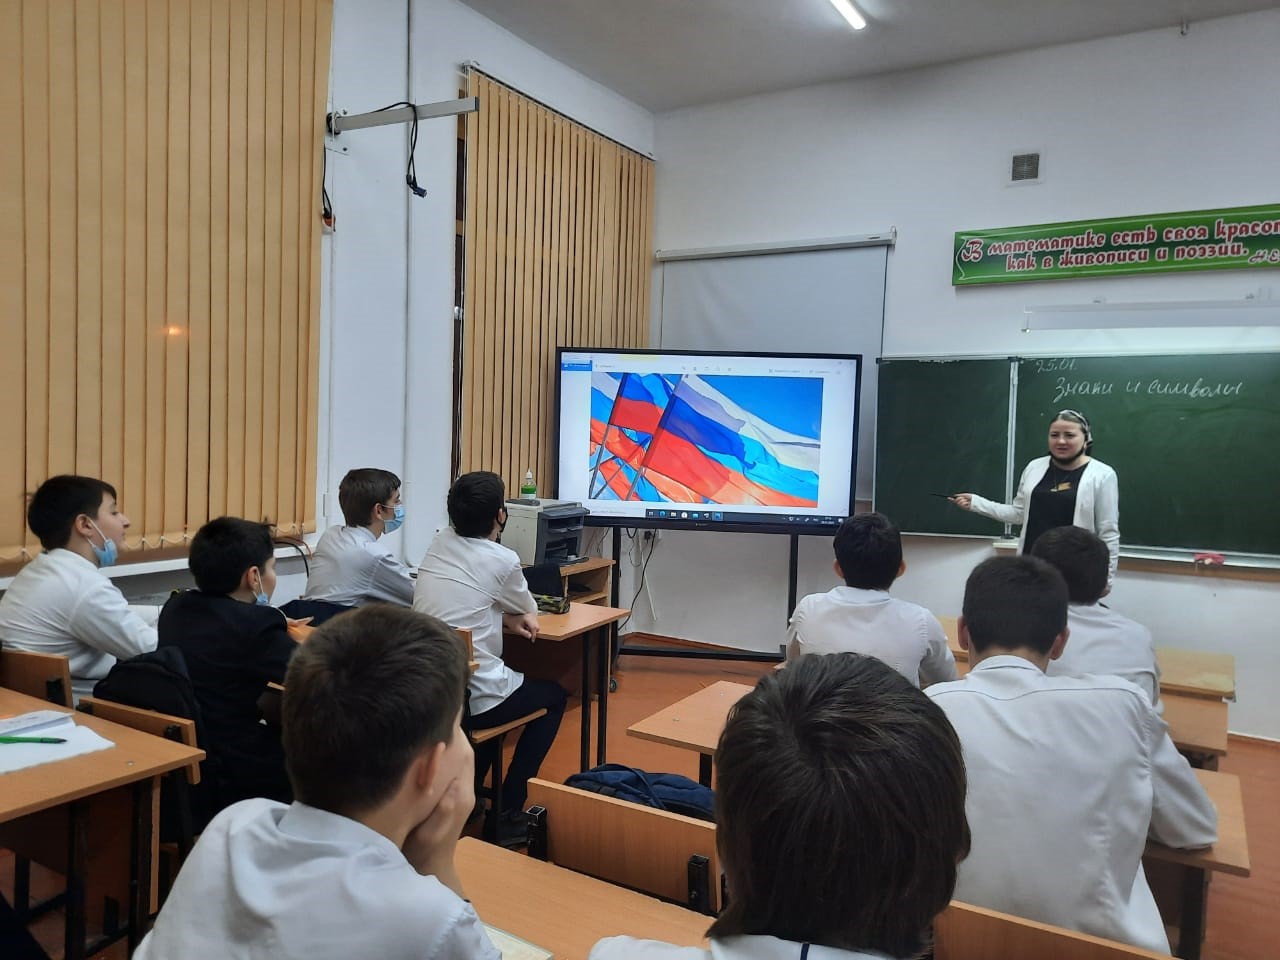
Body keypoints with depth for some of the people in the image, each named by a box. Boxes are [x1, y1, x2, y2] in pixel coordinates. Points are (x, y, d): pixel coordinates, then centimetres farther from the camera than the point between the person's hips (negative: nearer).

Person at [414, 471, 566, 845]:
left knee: (502, 680, 34)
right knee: (553, 695, 19)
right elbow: (529, 610, 7)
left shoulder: (439, 542, 5)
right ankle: (508, 812, 14)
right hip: (468, 697, -7)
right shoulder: (502, 560, -12)